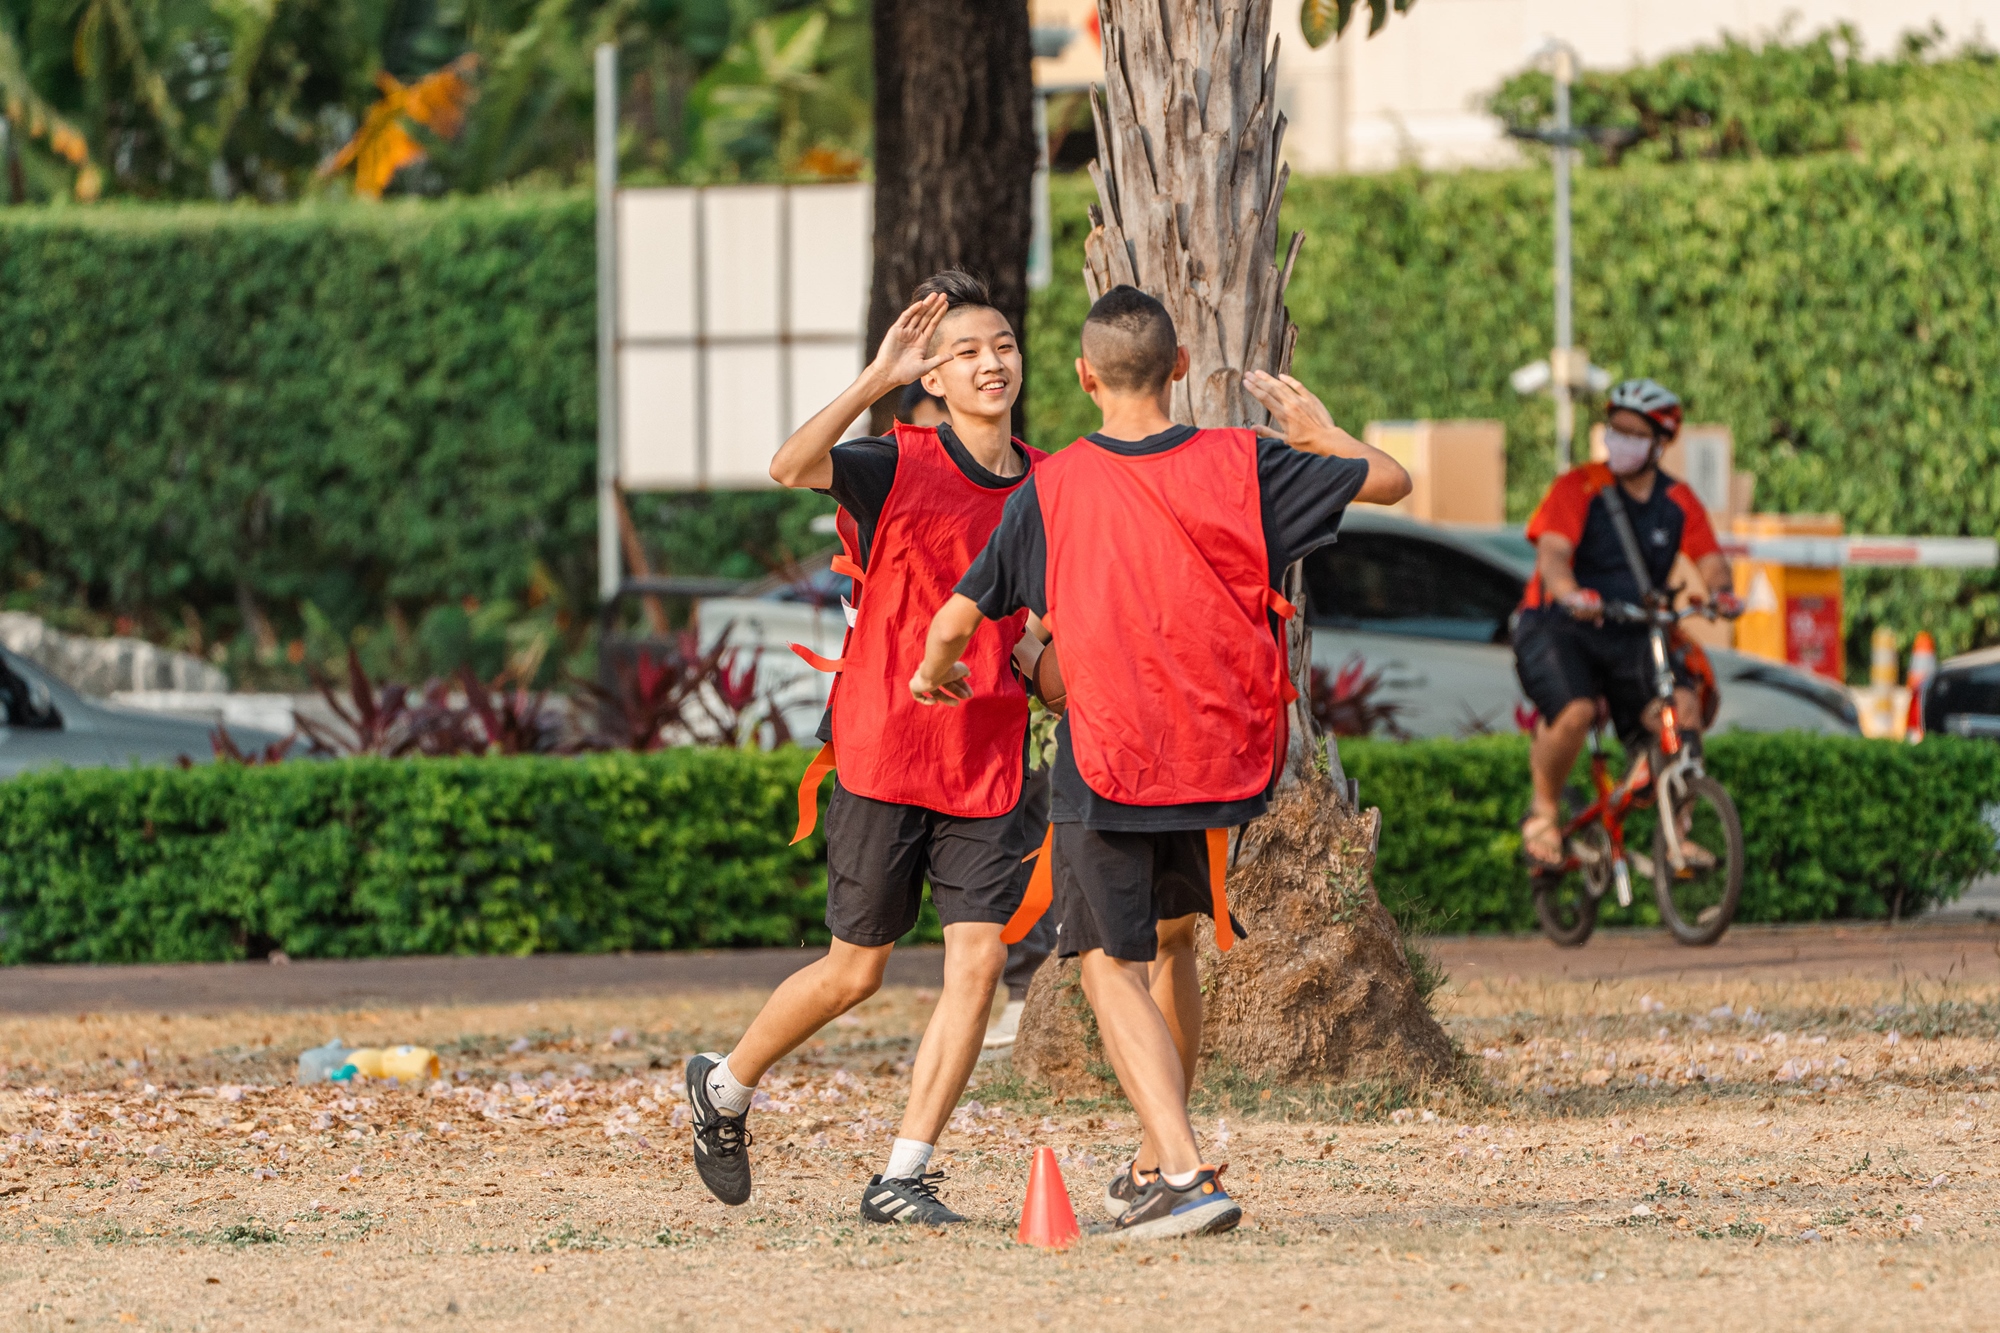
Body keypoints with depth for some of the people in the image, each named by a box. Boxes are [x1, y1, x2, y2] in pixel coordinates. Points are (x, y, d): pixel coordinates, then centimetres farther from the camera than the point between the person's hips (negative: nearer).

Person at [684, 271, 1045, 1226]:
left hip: (986, 765, 4)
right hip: (884, 752, -4)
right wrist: (877, 378, -39)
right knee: (856, 972, 4)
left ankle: (900, 1179, -2)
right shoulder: (898, 467, -9)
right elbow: (792, 466, -30)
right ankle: (726, 1087, 31)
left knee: (978, 959, -9)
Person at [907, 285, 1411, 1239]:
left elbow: (956, 620, -3)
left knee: (1110, 965, 2)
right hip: (1226, 757, 4)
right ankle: (1156, 1159, 32)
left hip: (1107, 767, -4)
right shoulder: (1241, 465, -4)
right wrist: (1316, 430, 24)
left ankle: (1185, 1172, -16)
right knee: (1170, 942, 24)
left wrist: (935, 674, 20)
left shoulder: (1050, 490, -7)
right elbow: (1387, 481, 5)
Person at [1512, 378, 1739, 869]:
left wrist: (1720, 590, -31)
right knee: (1575, 714, -30)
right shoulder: (1578, 488, -7)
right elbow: (1552, 552, -21)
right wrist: (1570, 594, -43)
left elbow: (1710, 559, -6)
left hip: (1632, 637, 4)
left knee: (1682, 707, -22)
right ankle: (1544, 810, -2)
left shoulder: (1679, 503, 5)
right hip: (1558, 627, -4)